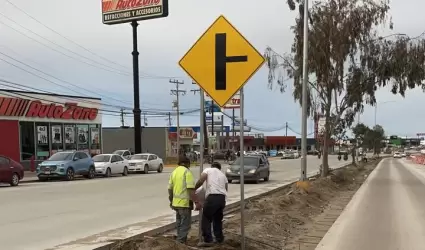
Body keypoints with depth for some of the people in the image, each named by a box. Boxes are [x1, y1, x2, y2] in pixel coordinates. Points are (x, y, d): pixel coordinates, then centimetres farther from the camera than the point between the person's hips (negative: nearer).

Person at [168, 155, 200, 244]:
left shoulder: (174, 172, 10)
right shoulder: (187, 172, -12)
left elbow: (170, 189, 13)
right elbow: (191, 190, -20)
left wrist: (171, 201, 25)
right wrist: (196, 202, -18)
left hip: (176, 203, 8)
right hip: (185, 203, -7)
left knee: (179, 223, 19)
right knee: (185, 225, 0)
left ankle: (180, 241, 29)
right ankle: (181, 243, 0)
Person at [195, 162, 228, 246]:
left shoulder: (208, 170, 12)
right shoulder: (223, 175, 28)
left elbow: (200, 181, -3)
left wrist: (194, 189, 9)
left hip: (212, 197, -6)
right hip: (222, 198, 6)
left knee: (206, 219, 2)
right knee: (218, 218, 22)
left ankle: (208, 240, -2)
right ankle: (219, 238, 28)